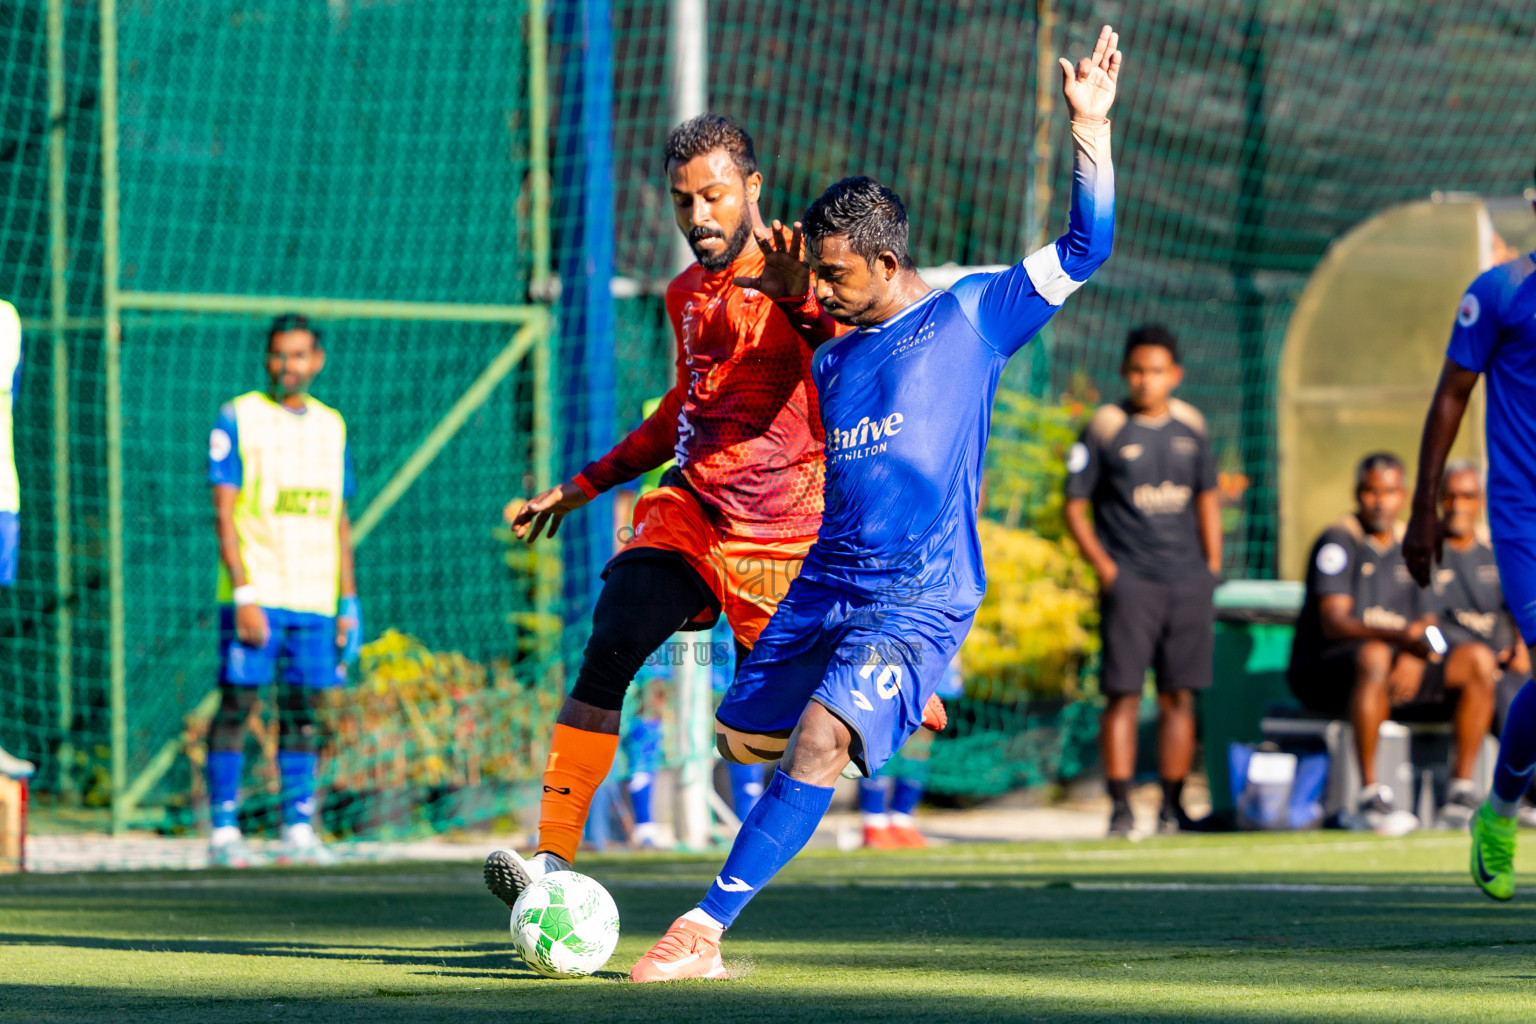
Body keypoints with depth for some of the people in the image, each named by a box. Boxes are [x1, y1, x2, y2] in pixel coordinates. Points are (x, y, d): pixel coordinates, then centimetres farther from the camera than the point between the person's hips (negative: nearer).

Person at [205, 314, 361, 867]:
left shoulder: (330, 425, 14)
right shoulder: (239, 418, -1)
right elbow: (224, 514, -6)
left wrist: (348, 602, 12)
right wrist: (244, 595, -14)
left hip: (315, 597, 4)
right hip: (255, 592, -4)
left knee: (302, 710, 4)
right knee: (237, 703, -6)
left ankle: (299, 830, 8)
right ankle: (224, 831, -5)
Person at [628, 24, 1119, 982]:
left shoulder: (970, 316, -2)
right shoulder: (833, 358, 15)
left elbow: (1085, 247, -6)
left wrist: (1090, 126, -15)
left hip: (921, 596, -7)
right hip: (827, 584, 7)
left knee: (820, 740, -25)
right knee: (743, 735, 13)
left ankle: (709, 924, -27)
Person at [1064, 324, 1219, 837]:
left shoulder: (1190, 425, 10)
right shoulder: (1105, 429, -3)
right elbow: (1074, 507, -1)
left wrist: (1211, 567, 11)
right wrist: (1105, 569, -9)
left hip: (1188, 580, 4)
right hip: (1130, 582, -4)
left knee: (1179, 696, 5)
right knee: (1123, 693, -8)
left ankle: (1172, 806, 11)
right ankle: (1120, 808, -5)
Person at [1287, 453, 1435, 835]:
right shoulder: (1339, 541, -7)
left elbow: (1428, 623, 9)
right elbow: (1333, 622, -20)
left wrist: (1416, 658, -15)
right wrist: (1399, 635, -36)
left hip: (1395, 675, 7)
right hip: (1321, 671, -7)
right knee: (1373, 655, -40)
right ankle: (1370, 796, -43)